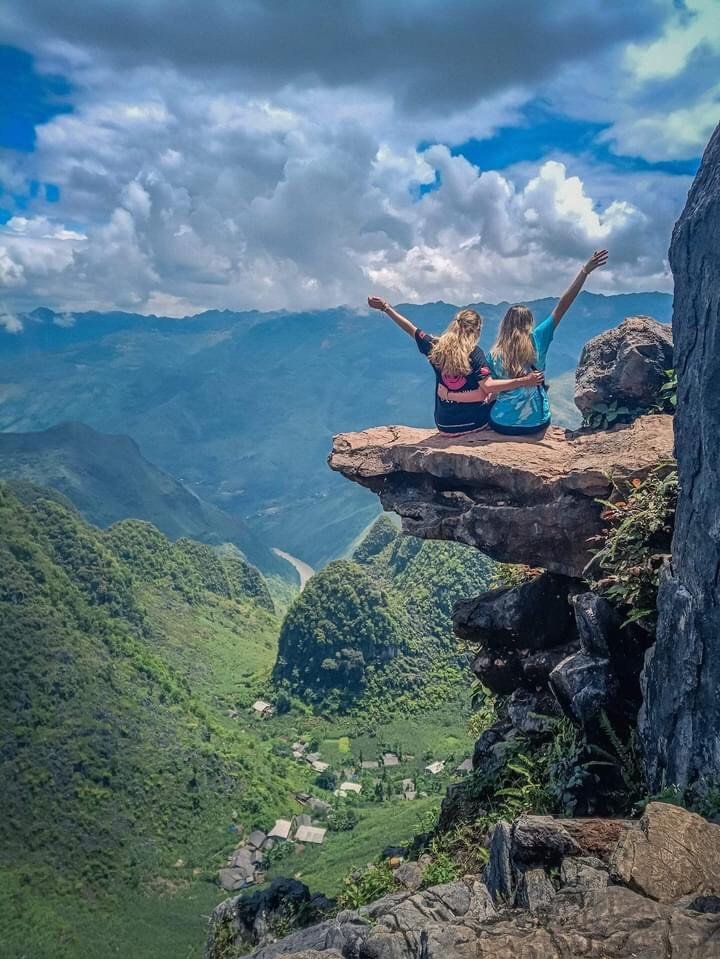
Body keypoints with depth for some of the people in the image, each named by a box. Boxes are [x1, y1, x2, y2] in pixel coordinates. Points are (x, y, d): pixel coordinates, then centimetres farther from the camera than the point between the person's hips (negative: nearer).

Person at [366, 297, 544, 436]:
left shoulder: (436, 347, -4)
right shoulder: (475, 353, -15)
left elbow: (411, 329, 6)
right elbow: (488, 386, -25)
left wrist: (385, 307, 16)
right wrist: (523, 381, -27)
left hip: (444, 425, 5)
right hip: (474, 423, -4)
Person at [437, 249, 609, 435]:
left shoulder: (494, 355, -8)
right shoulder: (537, 340, -8)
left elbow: (483, 393, -13)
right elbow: (561, 307, -8)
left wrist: (448, 395, -2)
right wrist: (585, 271, -4)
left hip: (503, 425, 0)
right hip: (537, 424, 1)